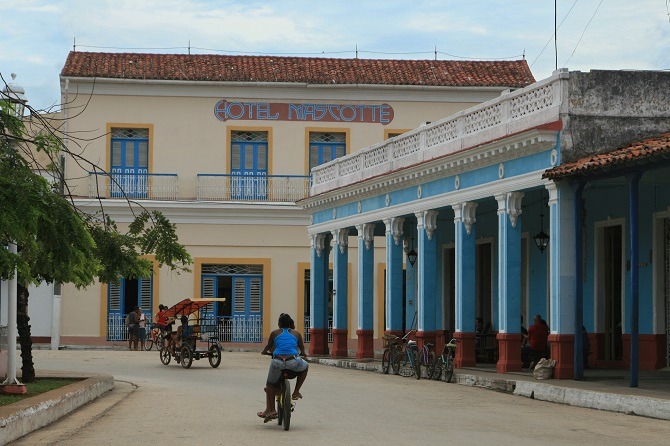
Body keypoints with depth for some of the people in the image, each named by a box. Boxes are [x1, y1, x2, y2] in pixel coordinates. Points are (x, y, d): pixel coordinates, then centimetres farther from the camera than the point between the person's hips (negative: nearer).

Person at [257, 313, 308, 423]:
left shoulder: (274, 333, 19)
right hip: (293, 362, 0)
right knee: (305, 366, 33)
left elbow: (268, 347, 32)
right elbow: (302, 351, 28)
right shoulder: (296, 334, 20)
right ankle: (296, 392, 28)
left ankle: (270, 409, 12)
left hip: (277, 362, 1)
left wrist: (264, 352, 55)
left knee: (270, 384, 22)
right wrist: (303, 354, 51)